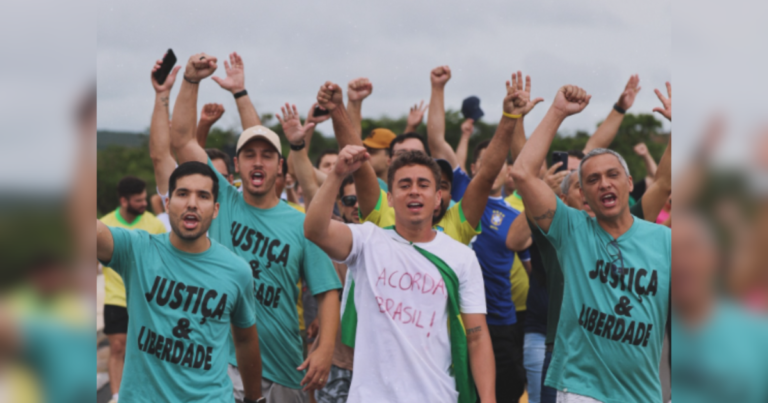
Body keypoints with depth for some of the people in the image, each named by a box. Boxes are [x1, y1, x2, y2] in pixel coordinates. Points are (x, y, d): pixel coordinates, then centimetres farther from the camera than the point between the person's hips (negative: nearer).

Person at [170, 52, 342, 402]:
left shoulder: (302, 224, 0)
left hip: (282, 370, 1)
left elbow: (327, 291, -2)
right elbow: (181, 139, -2)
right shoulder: (222, 202, 3)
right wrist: (191, 81, -11)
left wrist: (325, 350, -15)